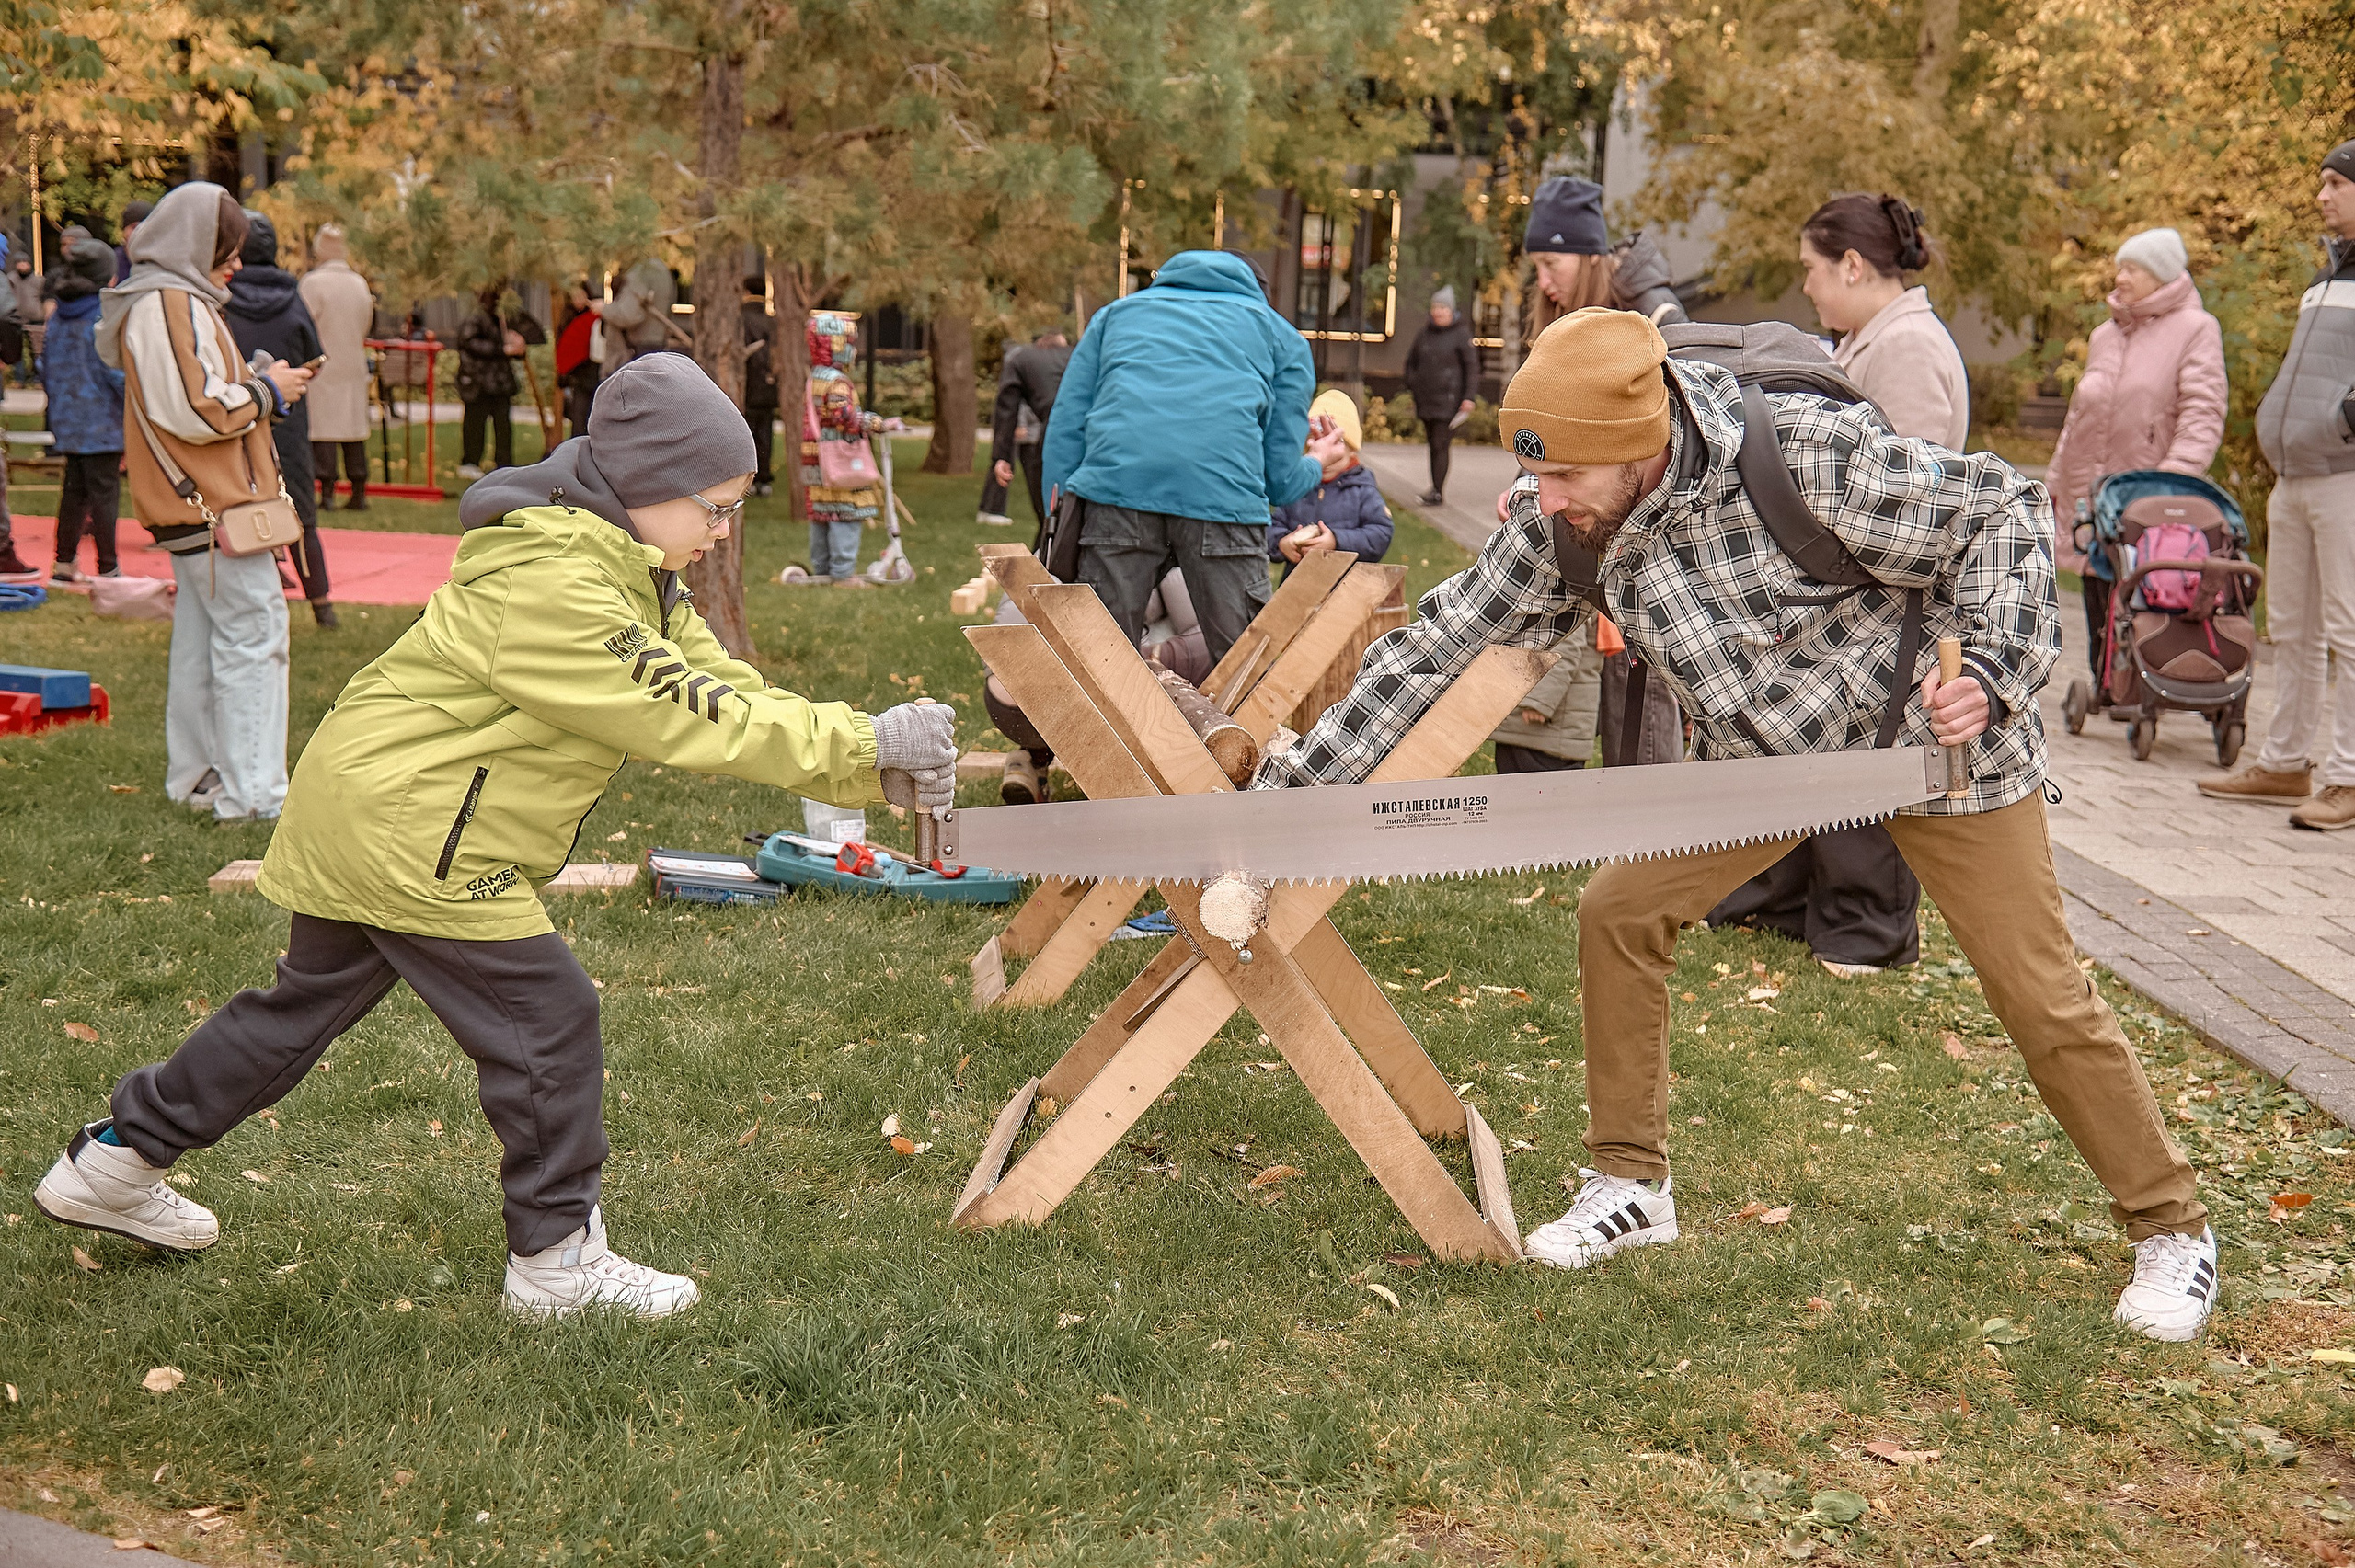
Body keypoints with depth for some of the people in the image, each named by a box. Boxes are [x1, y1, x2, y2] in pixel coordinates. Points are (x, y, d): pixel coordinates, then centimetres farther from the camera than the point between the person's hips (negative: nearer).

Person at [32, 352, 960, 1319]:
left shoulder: (622, 573, 8)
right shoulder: (553, 589, -26)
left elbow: (725, 690, 2)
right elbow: (691, 722, -28)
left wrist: (874, 767, -9)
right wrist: (865, 744, -26)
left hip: (364, 817, 11)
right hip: (408, 836, -11)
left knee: (305, 1005, 22)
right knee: (547, 1022, -3)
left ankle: (113, 1164, 35)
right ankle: (559, 1260, 10)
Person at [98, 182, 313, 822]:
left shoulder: (166, 301, 18)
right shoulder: (170, 304, -16)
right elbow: (196, 411, -23)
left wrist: (260, 384, 13)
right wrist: (267, 390, -9)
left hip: (193, 505, 11)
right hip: (215, 505, -11)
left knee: (202, 639, 16)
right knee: (253, 632, -10)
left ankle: (196, 777, 24)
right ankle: (252, 793, -10)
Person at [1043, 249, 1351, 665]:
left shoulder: (1117, 312, 34)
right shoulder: (1284, 337, 28)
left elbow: (1065, 427, 21)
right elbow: (1280, 479, 21)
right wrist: (1317, 466, 43)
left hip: (1114, 479, 1)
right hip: (1223, 493, -1)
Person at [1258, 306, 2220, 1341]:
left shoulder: (1811, 457, -34)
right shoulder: (1562, 525, -19)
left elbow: (2001, 513, -19)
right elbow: (1441, 645, -13)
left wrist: (1988, 667, -30)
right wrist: (1295, 785, -15)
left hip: (1933, 736, -5)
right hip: (1765, 754, 5)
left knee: (2043, 1000, -1)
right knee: (1619, 911, -5)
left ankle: (2170, 1227, 19)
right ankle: (1630, 1184, 12)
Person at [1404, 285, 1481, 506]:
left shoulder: (1461, 334, -4)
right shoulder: (1425, 334, 11)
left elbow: (1472, 366, -5)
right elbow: (1412, 361, 22)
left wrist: (1469, 397, -11)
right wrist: (1412, 387, 12)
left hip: (1448, 400, -6)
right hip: (1425, 400, 6)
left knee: (1440, 445, -10)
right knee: (1432, 443, 11)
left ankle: (1438, 491, -10)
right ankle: (1437, 486, 20)